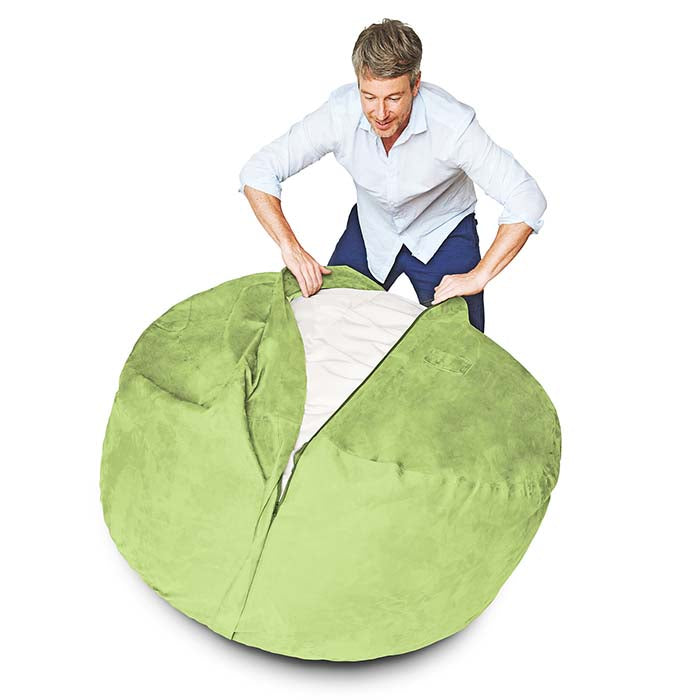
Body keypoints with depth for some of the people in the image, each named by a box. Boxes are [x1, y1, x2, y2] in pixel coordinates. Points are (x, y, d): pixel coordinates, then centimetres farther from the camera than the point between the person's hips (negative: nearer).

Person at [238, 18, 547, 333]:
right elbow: (258, 172, -22)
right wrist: (290, 247, -34)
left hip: (441, 233, -2)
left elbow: (527, 200, -32)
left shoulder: (453, 123, -33)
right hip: (370, 226, 3)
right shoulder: (340, 112, -26)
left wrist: (478, 276, -37)